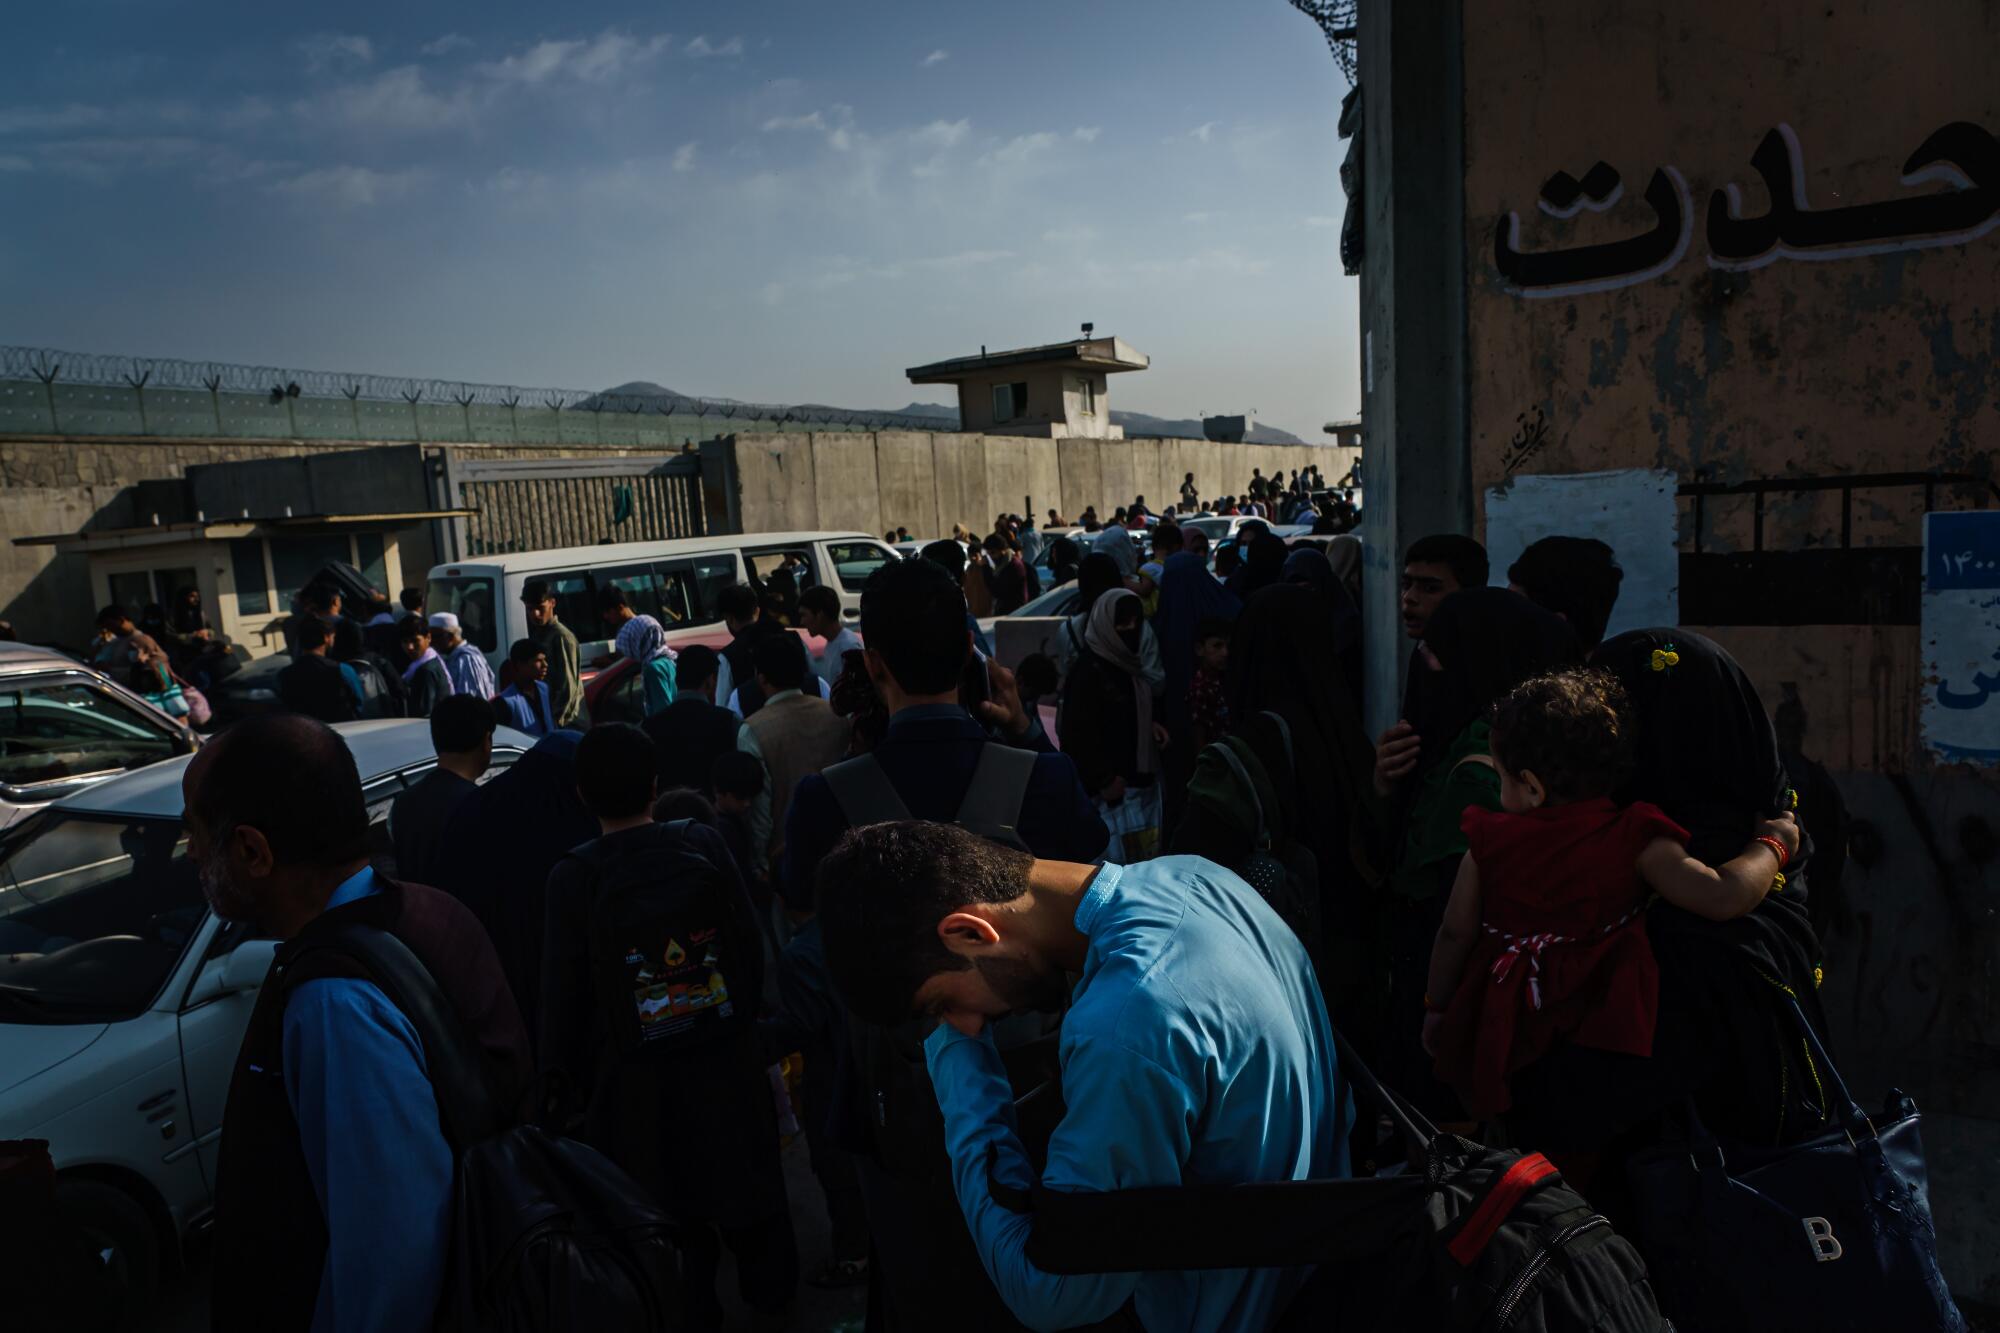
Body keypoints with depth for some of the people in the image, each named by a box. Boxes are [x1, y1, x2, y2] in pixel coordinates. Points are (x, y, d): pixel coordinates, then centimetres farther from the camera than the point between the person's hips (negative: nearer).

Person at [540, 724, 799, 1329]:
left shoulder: (573, 876, -17)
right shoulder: (704, 843, -12)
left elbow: (564, 995, -11)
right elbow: (752, 949, -6)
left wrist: (571, 1087, 2)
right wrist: (742, 1020, 10)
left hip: (637, 1081, -2)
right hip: (728, 1060, 3)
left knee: (669, 1217, 16)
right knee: (746, 1195, 23)